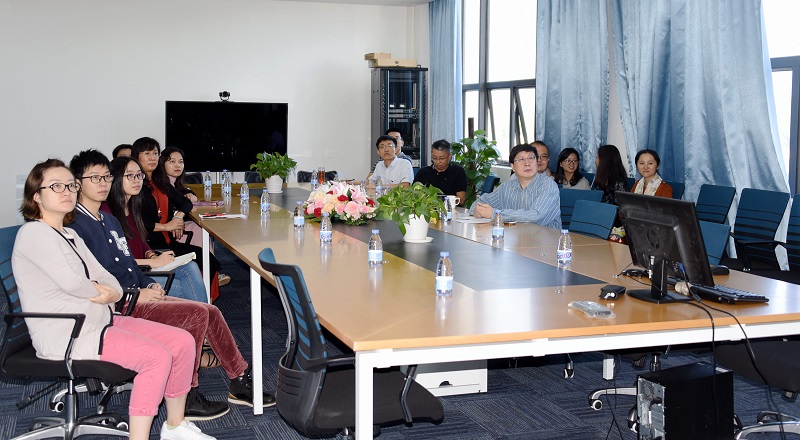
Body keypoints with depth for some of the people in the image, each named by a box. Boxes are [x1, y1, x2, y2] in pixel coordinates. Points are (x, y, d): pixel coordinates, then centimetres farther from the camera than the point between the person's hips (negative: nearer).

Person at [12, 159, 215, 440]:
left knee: (183, 341, 0)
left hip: (100, 321, 10)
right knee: (157, 356, -24)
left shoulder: (69, 235, 19)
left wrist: (113, 293, -10)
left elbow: (105, 278, 13)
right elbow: (70, 281, -22)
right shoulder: (33, 233, -11)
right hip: (66, 336, -9)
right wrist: (100, 291, -3)